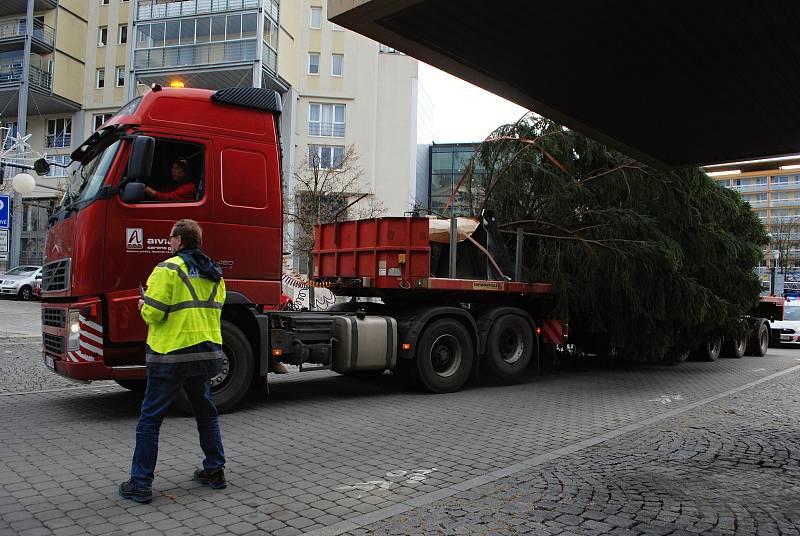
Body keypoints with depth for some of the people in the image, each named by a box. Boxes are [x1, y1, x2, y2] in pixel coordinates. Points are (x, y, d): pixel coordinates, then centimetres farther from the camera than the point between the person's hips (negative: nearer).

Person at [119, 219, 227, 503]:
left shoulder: (169, 269, -12)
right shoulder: (214, 274, 10)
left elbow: (153, 313, -16)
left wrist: (144, 307, 7)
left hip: (171, 355, -6)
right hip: (206, 355, 6)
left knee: (150, 419, 5)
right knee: (206, 413, 19)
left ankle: (140, 484, 9)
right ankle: (215, 471, 25)